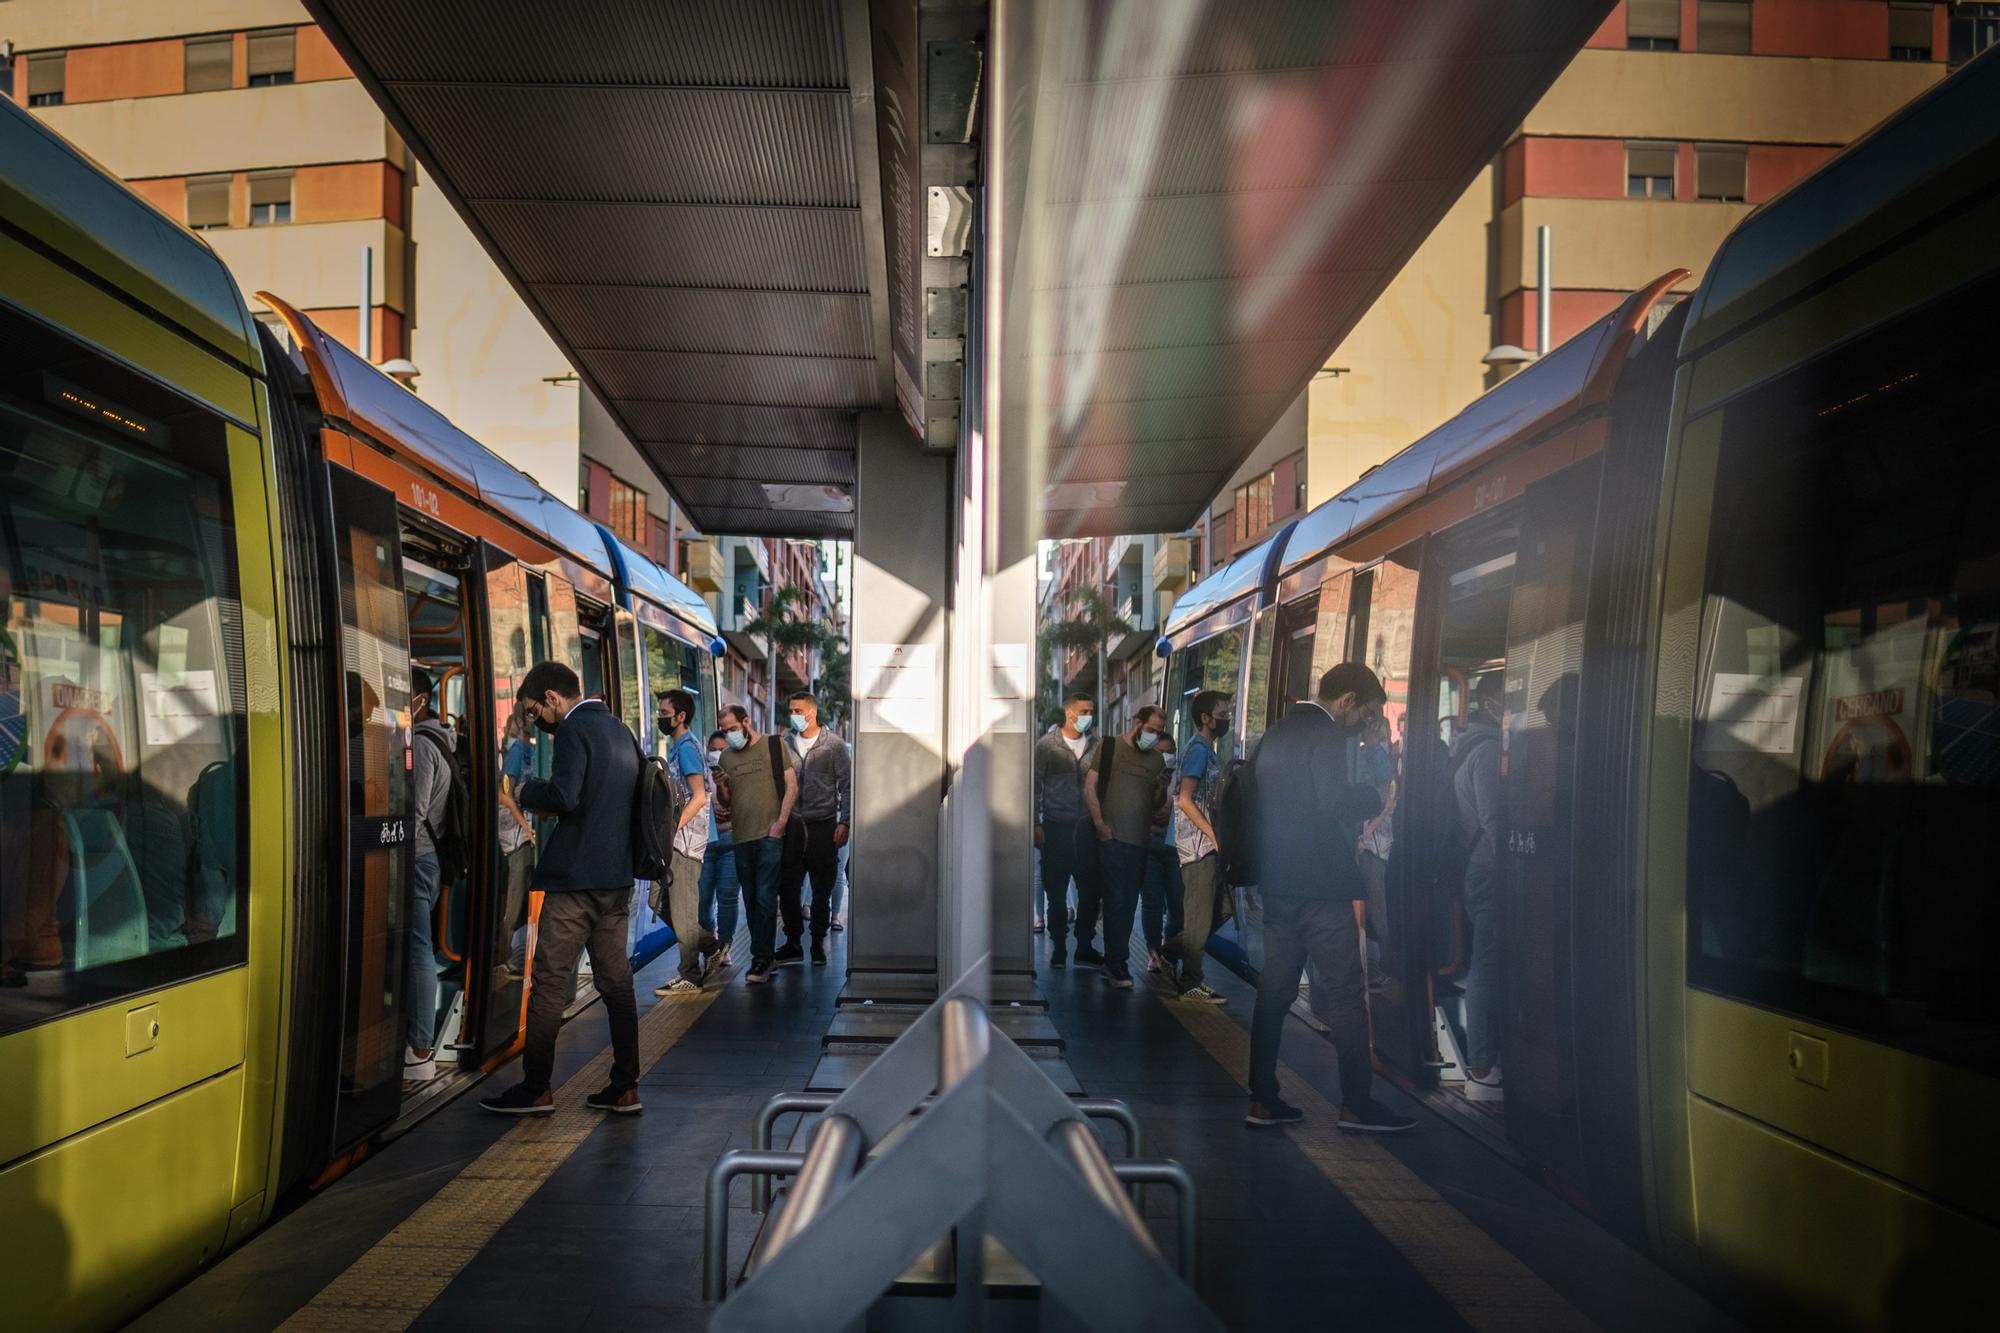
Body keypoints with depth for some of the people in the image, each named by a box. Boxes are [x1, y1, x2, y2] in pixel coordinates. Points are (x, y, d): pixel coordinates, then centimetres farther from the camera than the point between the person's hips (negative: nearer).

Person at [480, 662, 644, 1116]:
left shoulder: (575, 729, -11)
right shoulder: (620, 729, 15)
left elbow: (563, 796, -24)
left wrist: (527, 791, -4)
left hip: (575, 878, -8)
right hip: (618, 875, 8)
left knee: (549, 985, 1)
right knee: (616, 982, 10)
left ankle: (536, 1089, 8)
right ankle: (625, 1087, 13)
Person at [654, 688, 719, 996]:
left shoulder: (686, 748, -12)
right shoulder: (677, 747, 17)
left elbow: (699, 797, -19)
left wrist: (673, 828, -21)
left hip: (685, 839, -9)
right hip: (676, 840, 9)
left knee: (682, 910, -3)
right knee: (664, 903, 13)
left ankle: (689, 977, 5)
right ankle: (711, 946, 23)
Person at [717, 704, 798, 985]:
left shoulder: (774, 746, 0)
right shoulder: (726, 756, 12)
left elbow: (792, 786, -2)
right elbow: (725, 799, 17)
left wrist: (780, 823, -9)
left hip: (769, 835, -5)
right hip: (741, 836, 5)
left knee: (765, 898, -7)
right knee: (751, 899, 10)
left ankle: (762, 959, -2)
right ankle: (764, 954, 19)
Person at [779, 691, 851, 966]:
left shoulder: (834, 745, 0)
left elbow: (846, 786, -1)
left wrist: (843, 822, -8)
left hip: (823, 825, -3)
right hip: (791, 825, 3)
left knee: (822, 890, 3)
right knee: (787, 886, 2)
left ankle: (818, 943, 13)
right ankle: (792, 940, 16)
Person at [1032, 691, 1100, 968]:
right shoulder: (1047, 745, 0)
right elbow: (1035, 786, -1)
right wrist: (1036, 824, -7)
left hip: (1087, 828, 3)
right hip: (1056, 828, -2)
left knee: (1091, 892, 3)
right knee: (1056, 893, 3)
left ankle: (1085, 946, 16)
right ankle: (1058, 947, 14)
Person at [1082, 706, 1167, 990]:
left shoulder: (1156, 760, 15)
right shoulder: (1110, 747, 2)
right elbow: (1089, 788, -1)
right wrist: (1100, 823, -9)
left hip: (1142, 840, 5)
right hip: (1113, 837, -5)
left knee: (1128, 903, 10)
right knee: (1117, 901, -7)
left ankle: (1114, 961, 20)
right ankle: (1116, 965, -1)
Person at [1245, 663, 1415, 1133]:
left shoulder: (1276, 734, 15)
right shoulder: (1330, 736, -11)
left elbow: (1256, 805, 19)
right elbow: (1336, 804, -22)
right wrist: (1373, 797, -4)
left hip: (1278, 882, 8)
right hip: (1321, 883, -8)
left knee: (1274, 991, 10)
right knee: (1346, 993, -1)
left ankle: (1262, 1099, 13)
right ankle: (1356, 1104, 3)